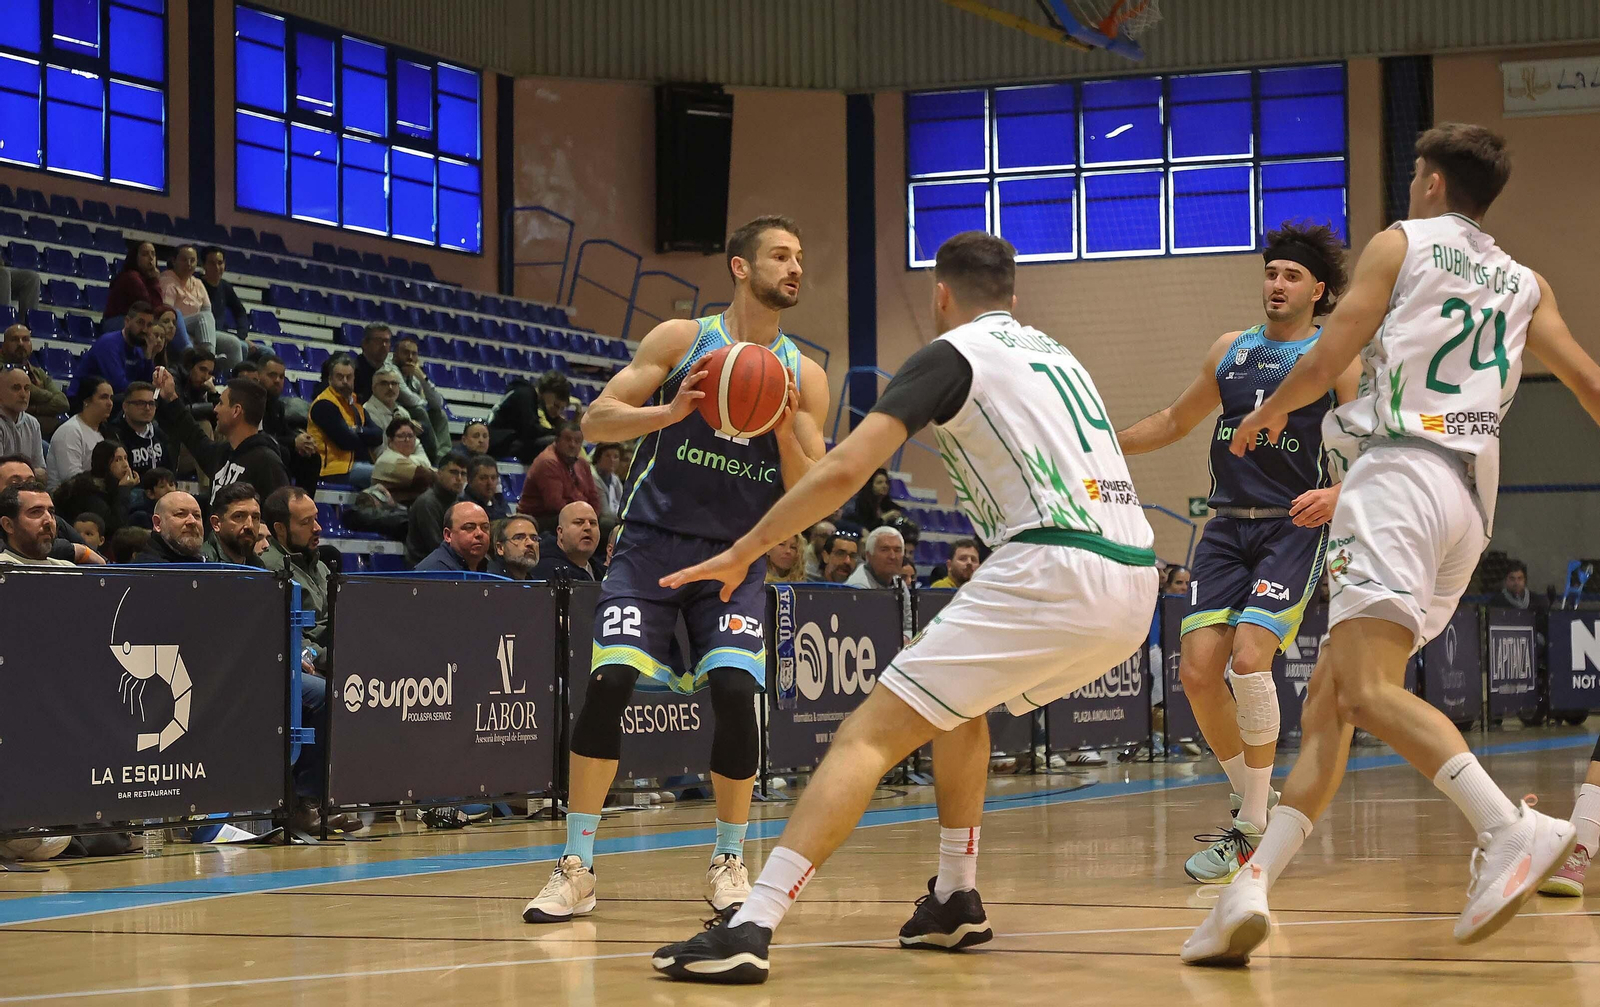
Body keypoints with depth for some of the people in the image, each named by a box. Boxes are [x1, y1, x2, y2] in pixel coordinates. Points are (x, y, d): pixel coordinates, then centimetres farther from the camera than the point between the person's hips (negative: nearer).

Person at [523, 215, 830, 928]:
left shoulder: (804, 376, 3)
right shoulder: (681, 339, -2)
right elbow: (596, 421, -6)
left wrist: (784, 430, -17)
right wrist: (671, 411, -22)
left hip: (736, 555, 2)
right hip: (652, 541, -1)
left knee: (736, 691, -16)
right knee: (609, 682, -16)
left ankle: (728, 862, 5)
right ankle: (576, 868, -6)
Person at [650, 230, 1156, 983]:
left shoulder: (950, 353, 4)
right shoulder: (1057, 354, 26)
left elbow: (844, 470, -6)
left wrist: (743, 552, 1)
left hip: (1054, 573, -8)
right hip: (1135, 584, 8)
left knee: (870, 735, -8)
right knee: (960, 705, 32)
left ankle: (750, 930, -19)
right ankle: (954, 903, 29)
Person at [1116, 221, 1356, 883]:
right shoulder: (1230, 351, 15)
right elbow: (1175, 421, 28)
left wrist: (1338, 495, -22)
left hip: (1295, 527, -5)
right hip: (1228, 527, 5)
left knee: (1249, 658, -22)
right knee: (1197, 670, -7)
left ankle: (1252, 830, -11)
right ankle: (1252, 801, 14)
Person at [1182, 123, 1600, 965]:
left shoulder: (1401, 243, 7)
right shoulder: (1524, 284, 22)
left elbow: (1322, 364, 4)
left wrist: (1268, 414, 23)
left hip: (1399, 476, -7)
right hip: (1472, 498, 7)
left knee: (1369, 689, -22)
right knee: (1326, 707, 7)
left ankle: (1513, 830, -39)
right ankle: (1251, 891, -1)